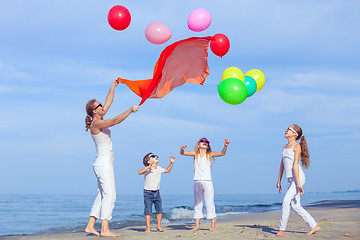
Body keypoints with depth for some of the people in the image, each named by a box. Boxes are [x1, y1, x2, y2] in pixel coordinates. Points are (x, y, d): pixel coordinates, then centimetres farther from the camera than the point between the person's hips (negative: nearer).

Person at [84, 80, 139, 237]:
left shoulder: (99, 120, 14)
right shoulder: (96, 124, -13)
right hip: (103, 163, -10)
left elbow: (108, 102, 23)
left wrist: (112, 87, 26)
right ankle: (105, 230, -15)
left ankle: (90, 226, 10)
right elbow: (115, 121, -26)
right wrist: (130, 110, -21)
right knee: (109, 195, -12)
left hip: (105, 164, 10)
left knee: (102, 196, 10)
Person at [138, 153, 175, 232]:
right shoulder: (148, 169, -12)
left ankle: (159, 226, 15)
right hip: (148, 193, -5)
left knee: (159, 210, 1)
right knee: (148, 211, -6)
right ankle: (148, 228, 1)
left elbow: (167, 170, 26)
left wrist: (171, 163, 15)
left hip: (157, 192, 5)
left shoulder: (159, 169, 6)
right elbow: (139, 172, -30)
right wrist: (148, 167, -40)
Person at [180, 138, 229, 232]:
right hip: (197, 182, 1)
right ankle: (197, 225, 10)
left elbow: (222, 153, -7)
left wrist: (225, 145, -26)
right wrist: (182, 149, -22)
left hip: (207, 182, -1)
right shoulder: (195, 154, 7)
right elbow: (182, 153, 1)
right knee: (197, 204, 6)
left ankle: (213, 225, 0)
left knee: (210, 203, -3)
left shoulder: (209, 154, 4)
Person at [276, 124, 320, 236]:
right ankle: (314, 226, 11)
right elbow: (282, 165, 21)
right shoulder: (285, 147, 19)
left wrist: (298, 184, -18)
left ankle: (282, 229, -15)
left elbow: (295, 165, -15)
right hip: (290, 179, 8)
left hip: (298, 177, -8)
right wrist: (279, 181, 19)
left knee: (286, 200, -18)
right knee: (295, 206, 3)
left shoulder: (297, 146, -6)